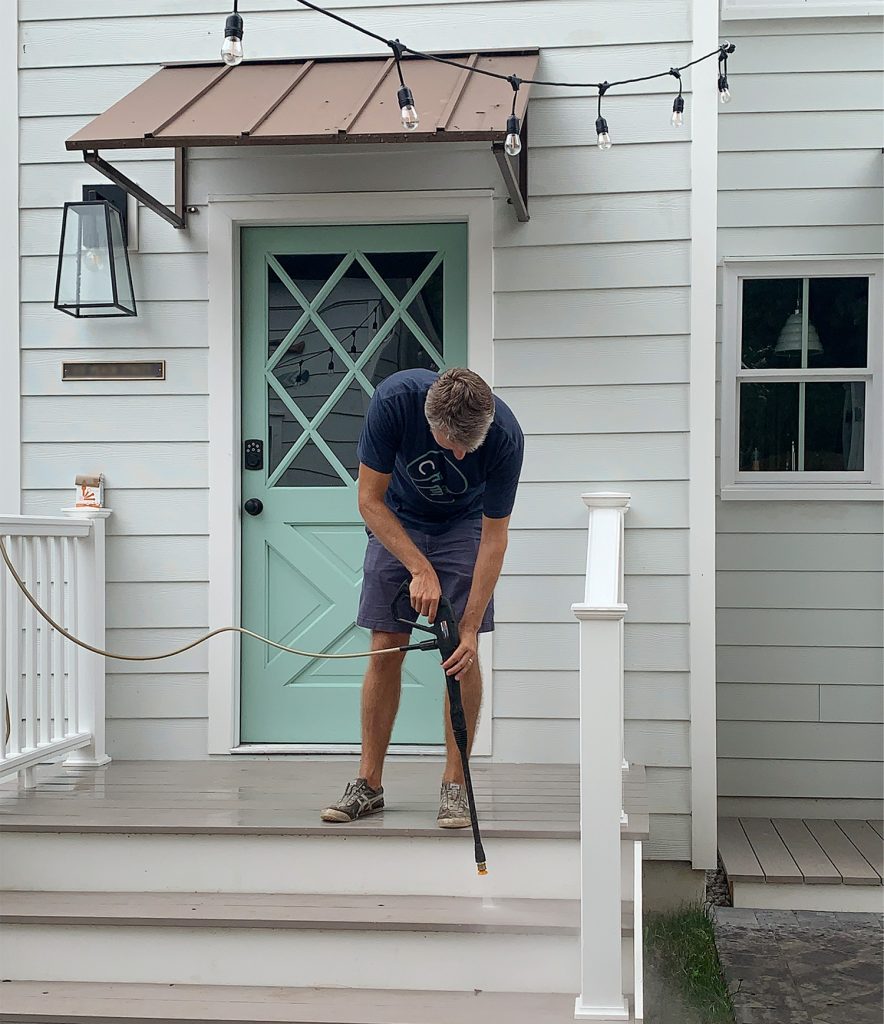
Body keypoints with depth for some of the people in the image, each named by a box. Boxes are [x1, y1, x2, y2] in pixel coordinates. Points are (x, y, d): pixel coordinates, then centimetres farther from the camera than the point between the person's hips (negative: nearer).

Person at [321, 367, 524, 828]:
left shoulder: (505, 435, -33)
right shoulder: (394, 399, -34)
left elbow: (494, 537, -24)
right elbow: (370, 500, -24)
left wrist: (470, 628, -29)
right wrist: (420, 569, -33)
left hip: (463, 525, 0)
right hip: (396, 522, 1)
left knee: (462, 652, -9)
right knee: (385, 650, -3)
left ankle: (455, 784, 0)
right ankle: (368, 782, 6)